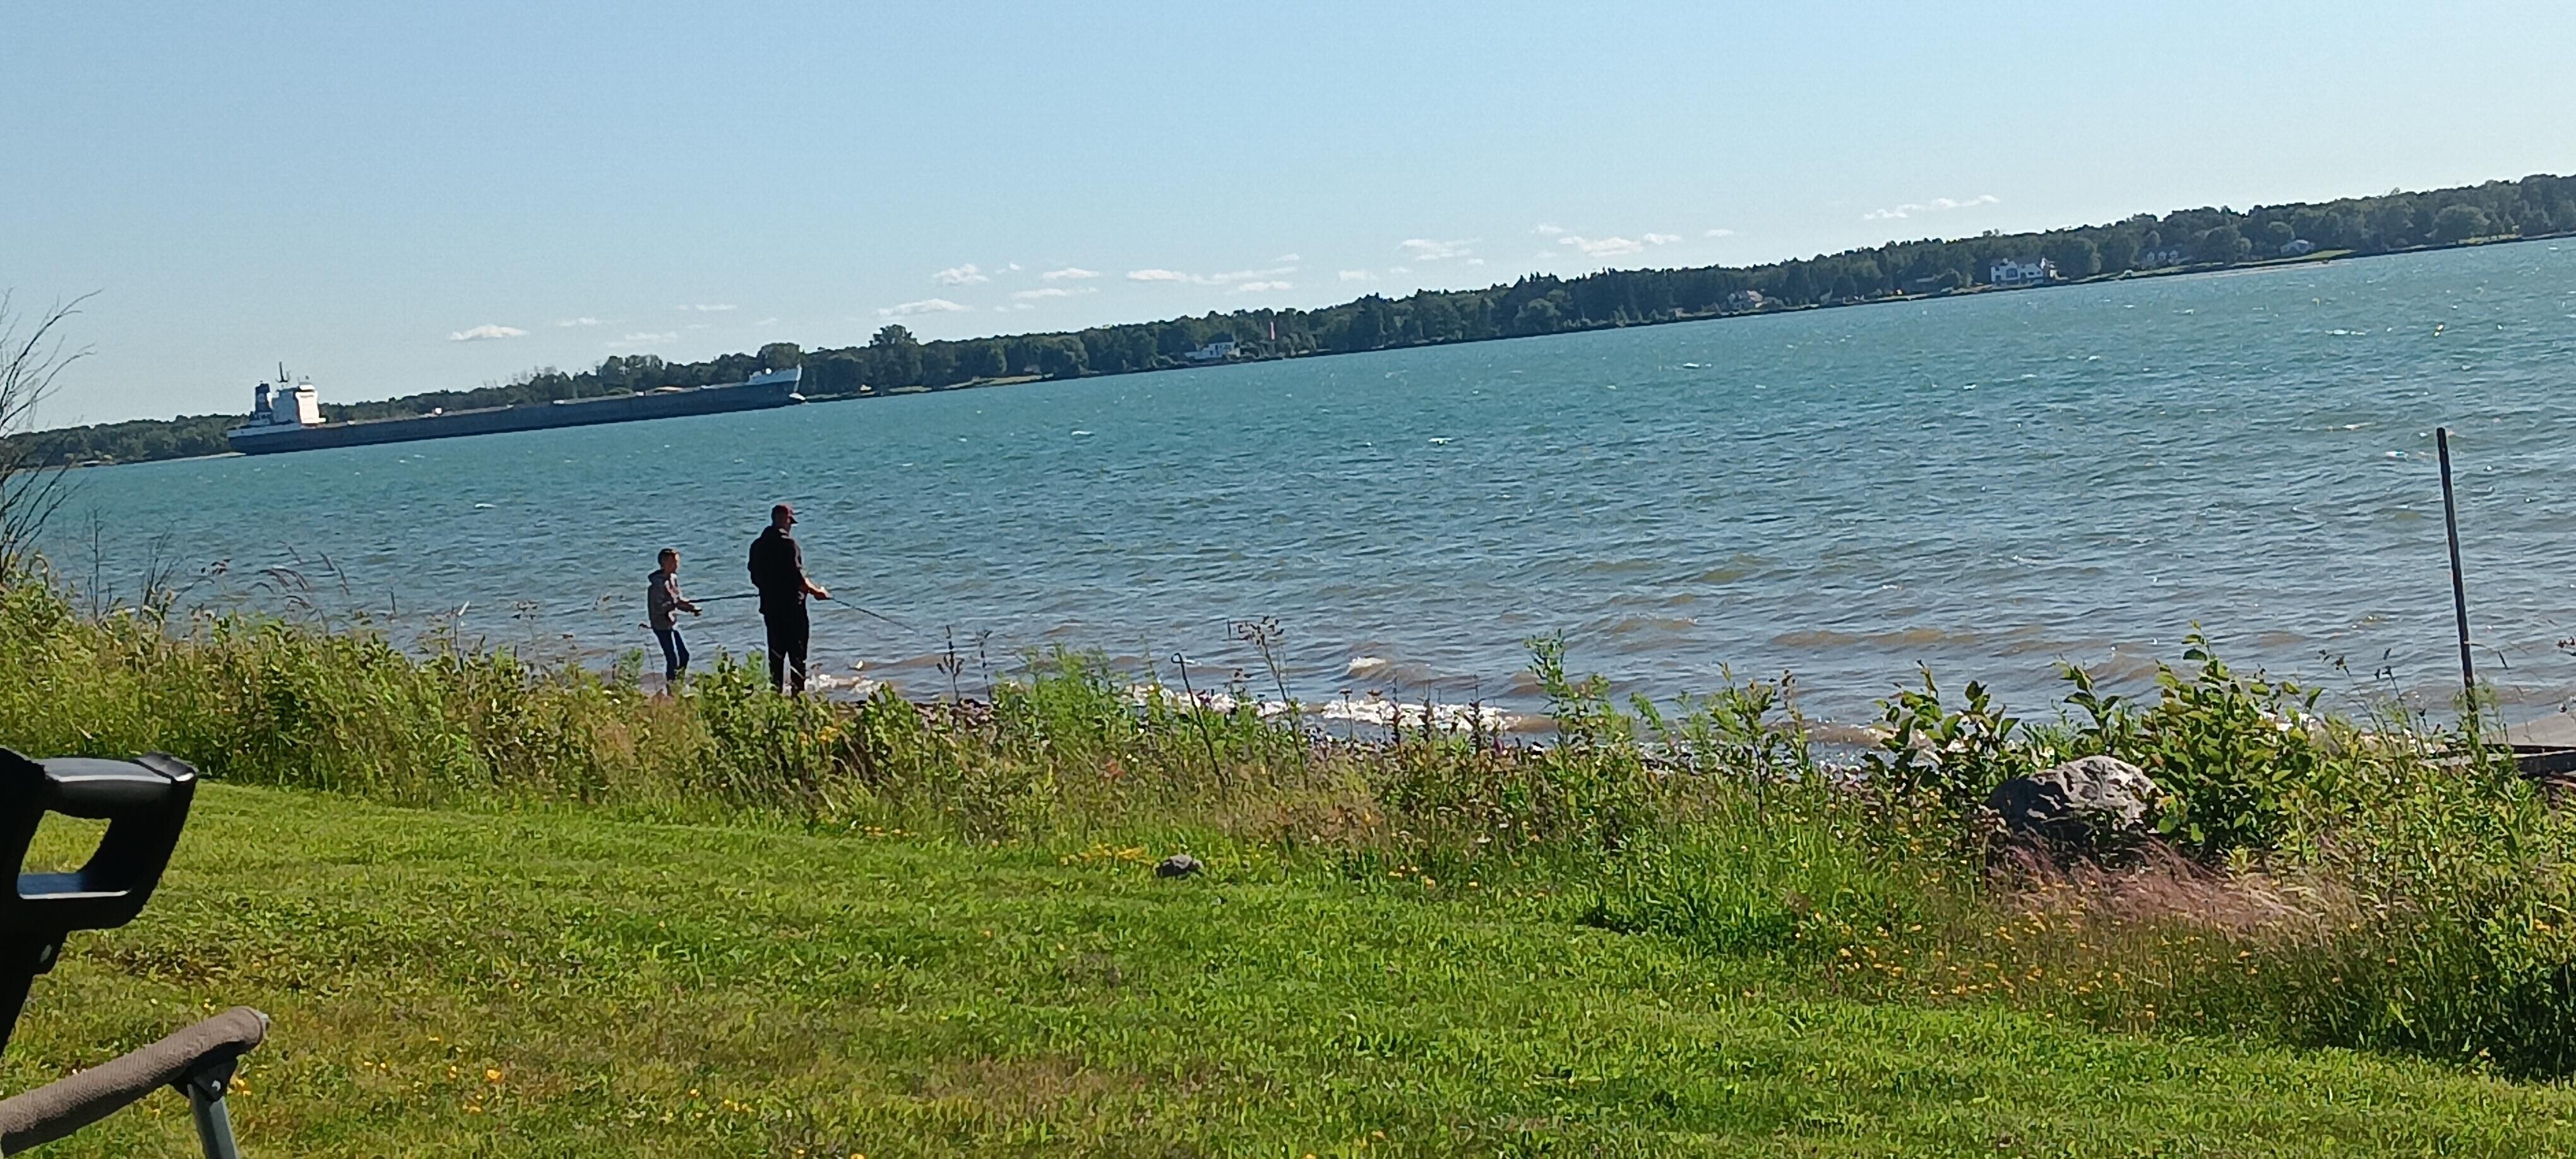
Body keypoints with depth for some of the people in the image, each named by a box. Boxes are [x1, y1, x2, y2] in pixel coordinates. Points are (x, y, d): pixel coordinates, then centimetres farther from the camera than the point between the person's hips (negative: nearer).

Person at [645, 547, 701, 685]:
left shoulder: (673, 578, 5)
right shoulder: (657, 581, -21)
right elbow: (658, 607, -25)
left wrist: (690, 608, -8)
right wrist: (676, 604, -31)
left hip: (673, 623, 8)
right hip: (661, 625, -8)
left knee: (684, 655, 11)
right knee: (672, 658, -6)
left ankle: (680, 683, 29)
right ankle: (672, 686, 6)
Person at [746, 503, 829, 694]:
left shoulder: (758, 545, 7)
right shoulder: (788, 543, -15)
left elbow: (755, 579, 13)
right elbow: (798, 577, -18)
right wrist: (816, 591, -4)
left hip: (769, 607, 7)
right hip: (792, 606, -6)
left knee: (776, 653, 13)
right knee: (797, 653, -2)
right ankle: (797, 691, -5)